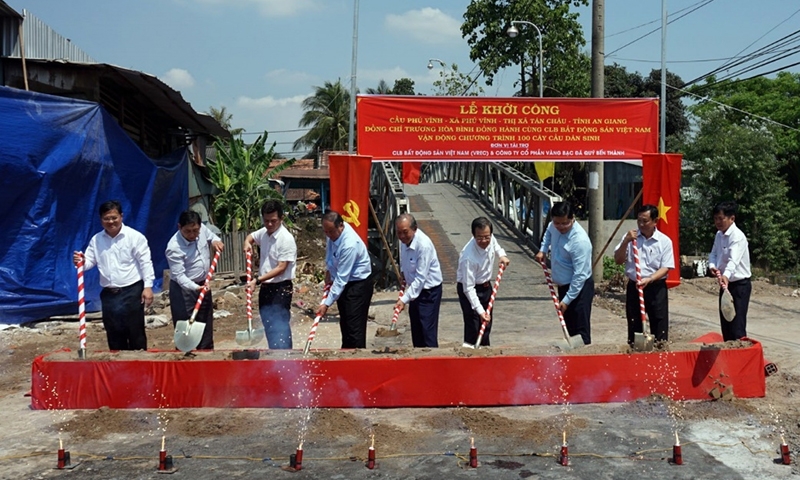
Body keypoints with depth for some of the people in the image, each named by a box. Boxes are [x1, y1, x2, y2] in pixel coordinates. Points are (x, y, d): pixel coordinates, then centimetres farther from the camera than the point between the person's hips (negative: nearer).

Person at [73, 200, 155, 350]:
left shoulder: (134, 236, -6)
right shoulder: (96, 240, 8)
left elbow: (145, 263, -8)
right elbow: (90, 261, 9)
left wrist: (148, 286, -14)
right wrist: (82, 262, -16)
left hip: (131, 291, -5)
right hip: (109, 294, 5)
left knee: (136, 333, 1)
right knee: (114, 336, 11)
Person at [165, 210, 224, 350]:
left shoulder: (202, 229, -9)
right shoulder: (174, 247, -27)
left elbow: (211, 236, 15)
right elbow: (179, 275, -28)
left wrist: (215, 241, -7)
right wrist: (195, 288, -42)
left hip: (203, 285, 7)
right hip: (183, 289, -7)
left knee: (206, 327, 17)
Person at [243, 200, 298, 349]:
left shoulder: (286, 239, -18)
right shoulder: (264, 232, 6)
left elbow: (281, 268, -20)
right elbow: (251, 236, 29)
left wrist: (257, 280, -24)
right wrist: (247, 243, 5)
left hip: (281, 289, -8)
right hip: (265, 288, 8)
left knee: (279, 328, -13)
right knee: (269, 326, 14)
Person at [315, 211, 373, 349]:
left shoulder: (350, 244, -32)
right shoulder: (333, 231, -9)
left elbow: (341, 279, -30)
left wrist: (327, 304, -29)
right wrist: (329, 272, 10)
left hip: (358, 284, -9)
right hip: (343, 282, 9)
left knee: (355, 327, -9)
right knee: (344, 323, 18)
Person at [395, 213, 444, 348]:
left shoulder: (424, 245, -29)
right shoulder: (405, 239, -5)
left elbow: (420, 278, -29)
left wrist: (404, 299, -32)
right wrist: (403, 272, 4)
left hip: (429, 290, -8)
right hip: (415, 288, 8)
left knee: (427, 331, -9)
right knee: (416, 330, 14)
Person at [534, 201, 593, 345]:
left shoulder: (580, 240, -29)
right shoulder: (555, 226, -6)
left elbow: (580, 275, -27)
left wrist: (566, 300, -25)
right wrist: (543, 249, 8)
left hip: (579, 287, -8)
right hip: (563, 285, 8)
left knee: (580, 331, -5)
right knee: (569, 327, 20)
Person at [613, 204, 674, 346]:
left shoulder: (665, 241, -4)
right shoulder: (630, 237, 2)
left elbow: (665, 268, -7)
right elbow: (618, 260, -2)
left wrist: (649, 279, -23)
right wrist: (626, 241, -16)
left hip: (656, 288, -2)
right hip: (634, 286, 2)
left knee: (659, 329, 1)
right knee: (634, 328, 9)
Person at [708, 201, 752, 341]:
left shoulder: (738, 237, -20)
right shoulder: (719, 235, 7)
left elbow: (734, 260, -34)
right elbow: (714, 254, 10)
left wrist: (726, 275, -52)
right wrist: (712, 266, -13)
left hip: (739, 285, -8)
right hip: (725, 284, 8)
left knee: (737, 326, -10)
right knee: (725, 325, 13)